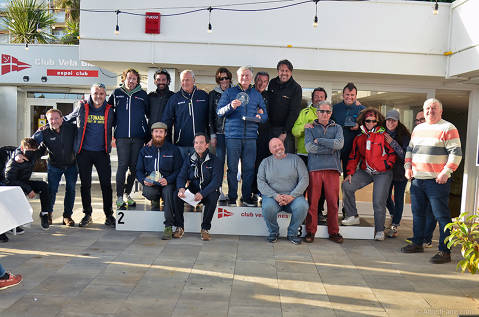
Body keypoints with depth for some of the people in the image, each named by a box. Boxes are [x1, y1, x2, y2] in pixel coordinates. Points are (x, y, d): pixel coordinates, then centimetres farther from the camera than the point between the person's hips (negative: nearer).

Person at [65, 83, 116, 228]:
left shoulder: (109, 110, 3)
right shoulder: (82, 108, 2)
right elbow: (67, 119, 16)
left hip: (102, 152, 0)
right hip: (84, 152, 0)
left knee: (106, 184, -1)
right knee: (85, 185, 7)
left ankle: (109, 215, 10)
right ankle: (87, 214, 21)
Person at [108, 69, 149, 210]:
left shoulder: (143, 95, 9)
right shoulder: (117, 93, 8)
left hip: (138, 137, 2)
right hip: (122, 136, -1)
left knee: (134, 166, 6)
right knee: (123, 165, -7)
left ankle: (127, 194, 21)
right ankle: (119, 197, 0)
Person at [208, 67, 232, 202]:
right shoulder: (213, 94, 9)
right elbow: (210, 115, 7)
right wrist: (212, 134, 1)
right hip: (219, 132, -1)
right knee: (219, 160, -5)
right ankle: (218, 190, 0)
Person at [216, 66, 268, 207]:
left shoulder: (257, 94, 18)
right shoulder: (229, 92, 10)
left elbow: (265, 114, 18)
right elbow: (219, 112, 3)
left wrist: (260, 117, -5)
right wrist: (231, 107, -15)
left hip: (250, 136, 2)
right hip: (232, 135, -2)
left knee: (249, 168, 1)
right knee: (232, 168, -2)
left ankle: (247, 197, 10)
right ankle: (232, 198, 6)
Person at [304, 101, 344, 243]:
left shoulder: (337, 128, 16)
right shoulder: (310, 128, 12)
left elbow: (339, 144, -4)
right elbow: (309, 147, -5)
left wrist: (319, 140, -5)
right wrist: (331, 148, -4)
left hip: (332, 168, 1)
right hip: (314, 168, -1)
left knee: (333, 201, 0)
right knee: (312, 201, -3)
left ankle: (334, 232, 11)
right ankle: (310, 231, 6)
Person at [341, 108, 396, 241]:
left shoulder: (384, 135, -7)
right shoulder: (359, 137, 9)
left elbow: (393, 153, -3)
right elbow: (354, 156, 12)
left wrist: (386, 166, -12)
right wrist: (350, 173, 5)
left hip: (382, 173, -5)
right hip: (365, 171, 5)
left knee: (378, 202, -8)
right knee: (347, 186, -10)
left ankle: (379, 230, 9)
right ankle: (352, 216, 3)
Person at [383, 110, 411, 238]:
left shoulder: (404, 136, -12)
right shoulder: (382, 134, 0)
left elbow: (406, 155, -19)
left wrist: (393, 143, -23)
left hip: (400, 171, -4)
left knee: (398, 198, 1)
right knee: (386, 196, 10)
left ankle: (395, 225, 11)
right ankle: (393, 214, 40)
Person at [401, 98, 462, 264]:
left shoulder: (448, 128, -5)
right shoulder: (418, 128, 16)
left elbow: (456, 153, -10)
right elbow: (410, 149, 24)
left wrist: (445, 172, -18)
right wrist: (408, 167, 10)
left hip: (437, 181, -7)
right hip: (417, 180, 7)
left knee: (442, 216, -4)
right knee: (417, 213, 16)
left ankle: (444, 251, 0)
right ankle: (417, 243, 30)